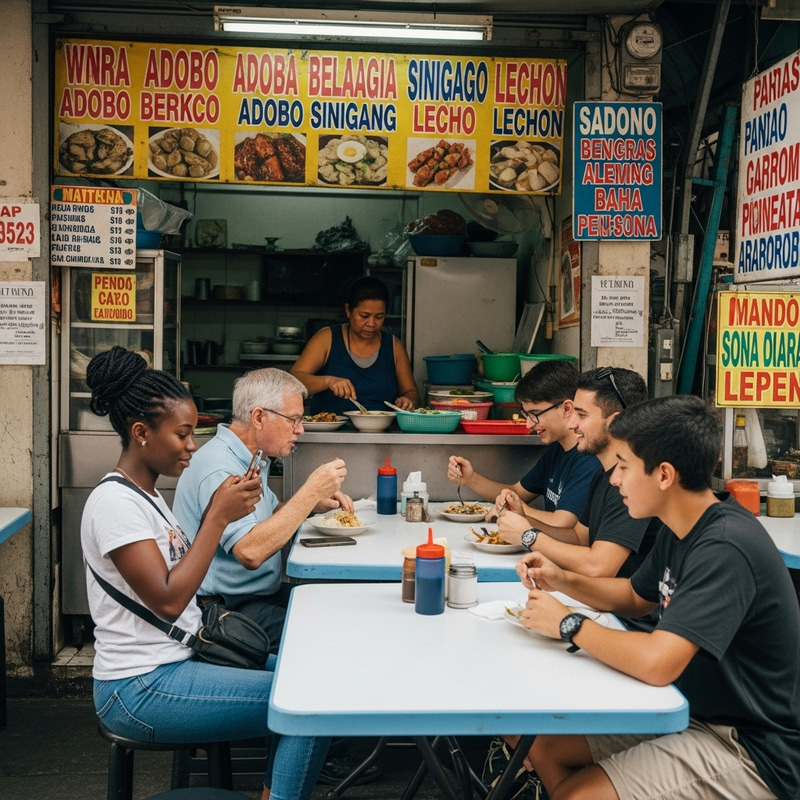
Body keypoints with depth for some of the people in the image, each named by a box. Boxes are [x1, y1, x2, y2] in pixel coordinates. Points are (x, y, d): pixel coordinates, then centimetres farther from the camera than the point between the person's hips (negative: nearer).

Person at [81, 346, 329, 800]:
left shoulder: (147, 494, 12)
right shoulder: (114, 502, -18)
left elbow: (186, 570, 10)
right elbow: (167, 600, -22)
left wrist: (218, 510, -2)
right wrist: (218, 517, -19)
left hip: (180, 658, 10)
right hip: (140, 689, -10)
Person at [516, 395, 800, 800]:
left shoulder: (725, 548, -28)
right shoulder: (680, 530, 2)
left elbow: (656, 662, -35)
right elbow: (634, 597, 20)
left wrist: (569, 624, -19)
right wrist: (562, 580, 2)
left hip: (748, 750, -9)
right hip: (691, 712, 9)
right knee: (545, 749, 7)